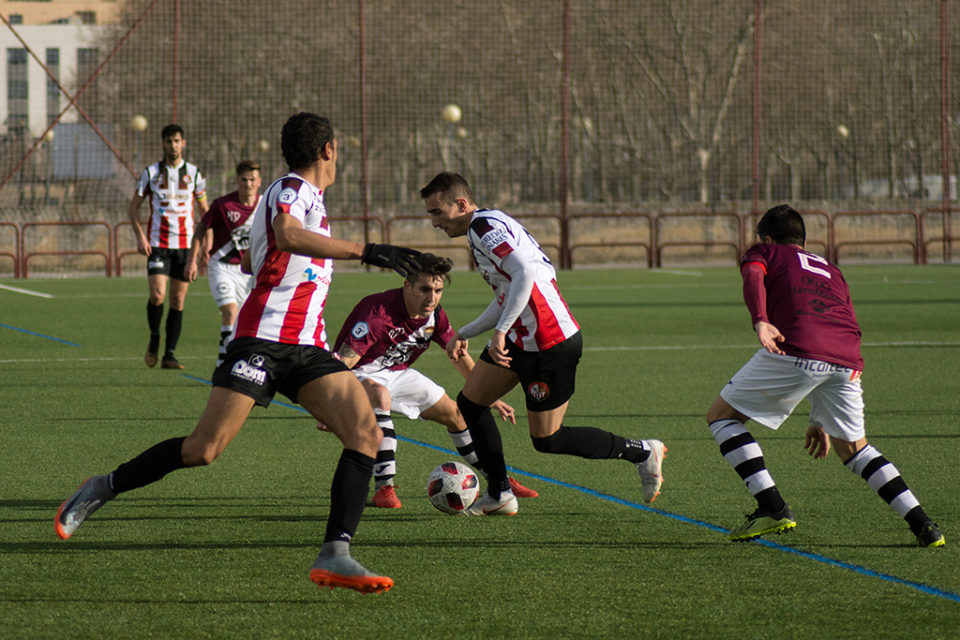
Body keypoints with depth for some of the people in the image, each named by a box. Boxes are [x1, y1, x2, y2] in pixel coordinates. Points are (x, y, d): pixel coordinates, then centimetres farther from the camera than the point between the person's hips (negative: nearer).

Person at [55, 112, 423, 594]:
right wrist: (365, 252, -32)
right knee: (204, 449, -12)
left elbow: (252, 258, 39)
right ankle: (104, 489, 11)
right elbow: (286, 235, -29)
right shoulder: (294, 189, -4)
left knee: (365, 433, -13)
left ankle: (335, 555, -21)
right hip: (263, 340, -9)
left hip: (307, 349, 9)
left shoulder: (304, 195, 25)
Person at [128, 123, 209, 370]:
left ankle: (169, 354, 6)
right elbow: (133, 206, 7)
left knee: (178, 301, 1)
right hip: (158, 244, -2)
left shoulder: (194, 174, 5)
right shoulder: (151, 173, 2)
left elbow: (204, 210, 13)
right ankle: (154, 339, 11)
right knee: (157, 295, -15)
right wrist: (140, 236, -7)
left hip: (185, 244, 2)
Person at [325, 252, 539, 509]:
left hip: (397, 373, 7)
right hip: (361, 373, -7)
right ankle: (383, 489, -36)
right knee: (381, 397, -40)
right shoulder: (379, 312, -33)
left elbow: (460, 356, 7)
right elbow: (343, 360, -36)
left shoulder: (434, 315, -9)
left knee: (454, 413, 9)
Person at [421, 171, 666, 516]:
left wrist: (501, 331, -32)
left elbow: (525, 272, -30)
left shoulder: (484, 225, -16)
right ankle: (499, 495, 17)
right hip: (522, 338, 11)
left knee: (547, 440, -2)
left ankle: (642, 452, 11)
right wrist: (465, 333, 28)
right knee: (470, 402, 12)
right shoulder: (486, 225, 17)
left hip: (551, 343, -11)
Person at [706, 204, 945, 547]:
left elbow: (753, 277, -2)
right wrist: (822, 421, 43)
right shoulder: (831, 271, 38)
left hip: (796, 352, -5)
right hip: (847, 361, 5)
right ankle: (922, 524, 12)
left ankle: (773, 507, 0)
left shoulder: (764, 253, 24)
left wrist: (761, 322, -22)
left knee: (721, 416, 13)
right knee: (854, 448, 25)